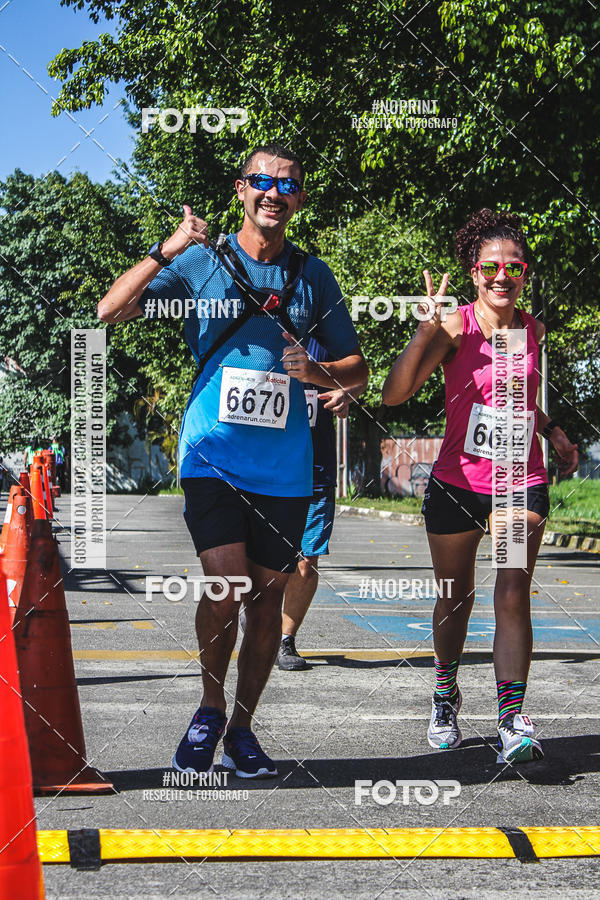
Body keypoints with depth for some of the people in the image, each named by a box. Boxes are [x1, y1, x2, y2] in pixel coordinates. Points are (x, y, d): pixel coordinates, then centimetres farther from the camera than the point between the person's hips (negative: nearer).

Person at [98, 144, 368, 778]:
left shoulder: (314, 276, 10)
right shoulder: (200, 262, 3)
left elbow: (357, 369, 14)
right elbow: (109, 312, -5)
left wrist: (316, 373, -8)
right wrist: (164, 251, -17)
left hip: (283, 468, 3)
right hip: (212, 456, -3)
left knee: (267, 599, 6)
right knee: (226, 586, -16)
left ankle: (241, 728, 23)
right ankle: (209, 710, 8)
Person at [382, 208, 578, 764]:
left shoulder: (531, 329, 5)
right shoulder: (456, 327, -10)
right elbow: (394, 394, -22)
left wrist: (553, 432, 7)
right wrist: (427, 327, -31)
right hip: (456, 484, -2)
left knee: (513, 596, -14)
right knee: (454, 600, 13)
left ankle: (511, 725, -15)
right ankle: (446, 697, 38)